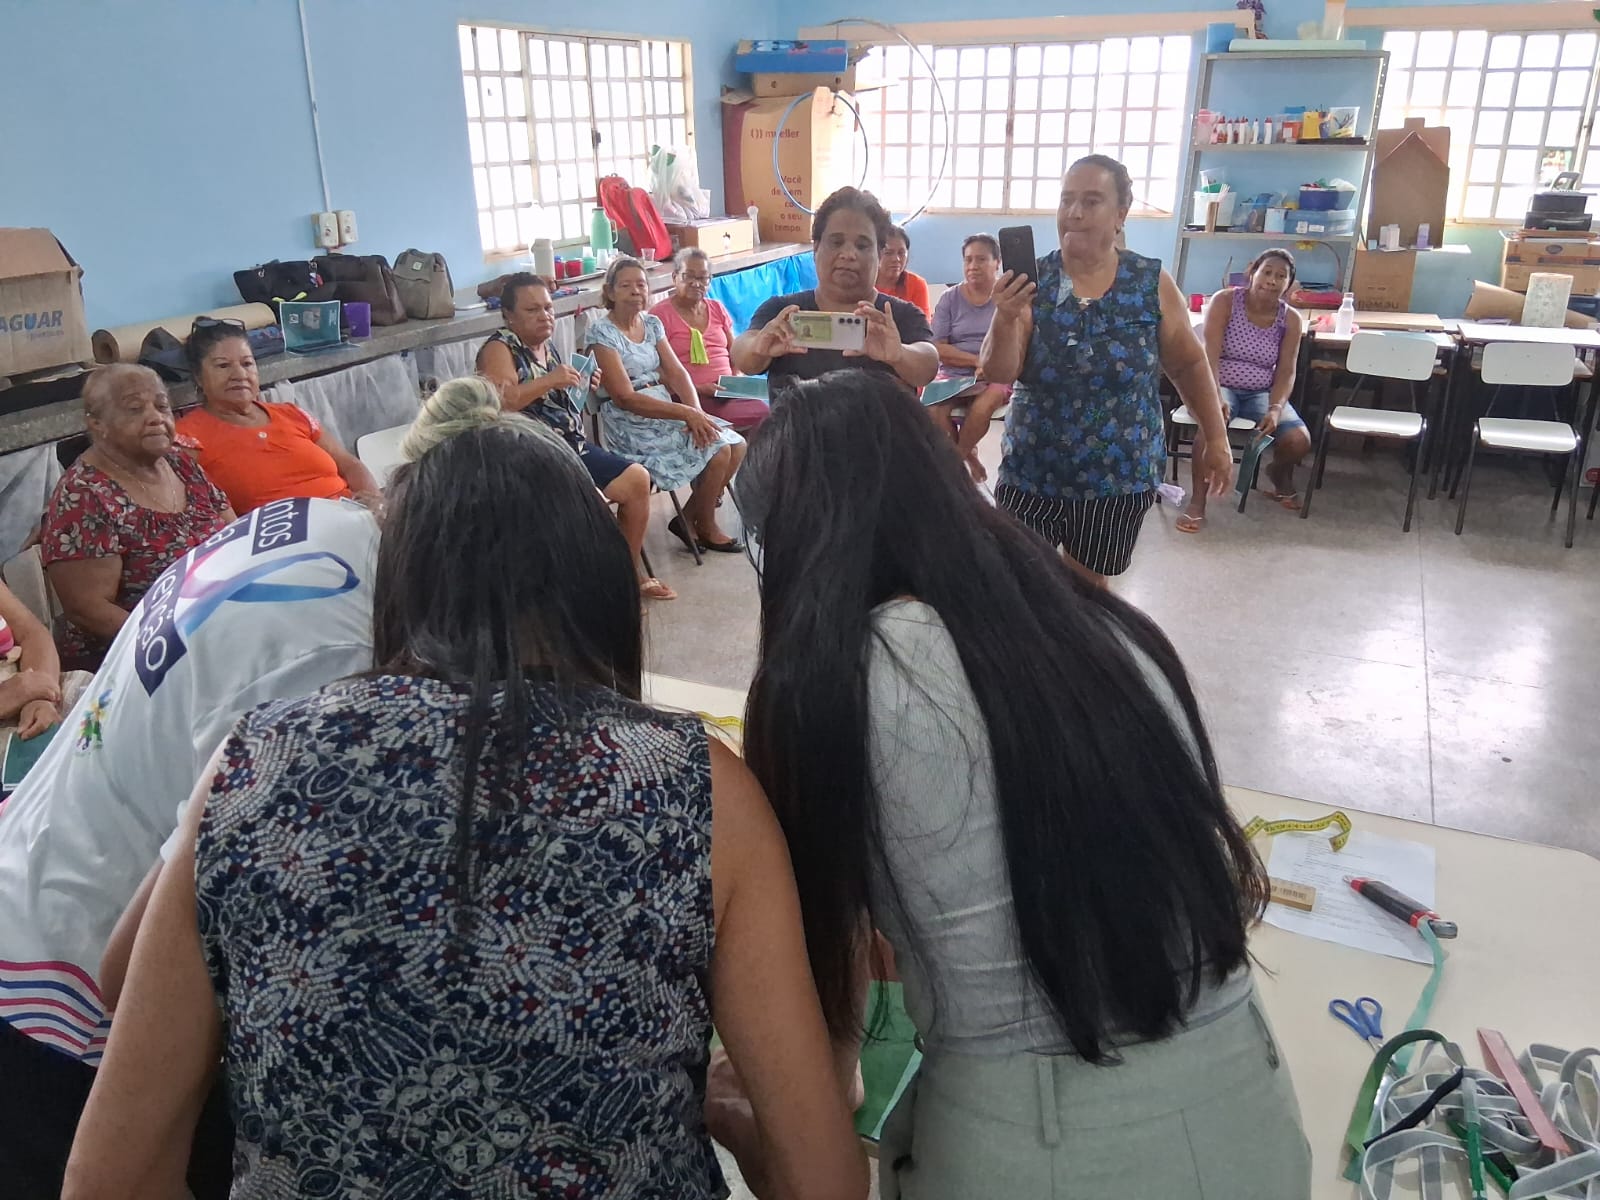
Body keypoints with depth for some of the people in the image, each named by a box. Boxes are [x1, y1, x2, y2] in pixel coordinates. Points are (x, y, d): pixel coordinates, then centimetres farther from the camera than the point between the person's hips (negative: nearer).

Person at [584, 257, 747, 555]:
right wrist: (686, 414, -23)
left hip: (666, 409, 7)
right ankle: (704, 527, 5)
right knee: (718, 451, -19)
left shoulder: (652, 323, 10)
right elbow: (625, 398, -19)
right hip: (631, 422, -7)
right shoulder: (602, 332, -13)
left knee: (737, 446, -7)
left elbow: (677, 373, 5)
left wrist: (697, 412, -16)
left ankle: (690, 519, 8)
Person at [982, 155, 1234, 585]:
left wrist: (1216, 439, 5)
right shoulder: (1033, 280, -8)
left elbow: (1189, 364, 6)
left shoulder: (1152, 283, -5)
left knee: (1088, 585, 12)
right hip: (1032, 469, 0)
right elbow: (997, 373, -14)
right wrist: (1006, 318, -32)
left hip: (1118, 475, 0)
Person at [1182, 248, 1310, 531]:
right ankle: (1197, 502, -30)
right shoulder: (1224, 301, -10)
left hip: (1261, 393, 3)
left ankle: (1279, 473, 20)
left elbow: (1286, 372, -4)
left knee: (1299, 441, -19)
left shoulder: (1291, 320, -1)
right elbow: (1210, 354, -18)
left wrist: (1276, 408, -23)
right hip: (1220, 386, -3)